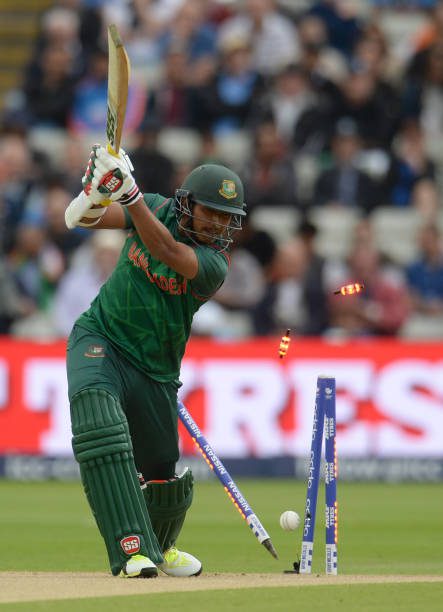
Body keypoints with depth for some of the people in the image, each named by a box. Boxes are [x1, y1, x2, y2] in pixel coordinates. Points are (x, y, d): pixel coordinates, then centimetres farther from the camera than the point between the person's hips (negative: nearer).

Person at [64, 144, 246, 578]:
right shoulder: (156, 209, -4)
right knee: (98, 414, -32)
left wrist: (129, 191, -45)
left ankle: (160, 546, 47)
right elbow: (82, 218, -6)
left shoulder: (214, 264, -16)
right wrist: (96, 190, -30)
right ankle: (131, 547, -38)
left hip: (155, 371, 1)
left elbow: (166, 251, -35)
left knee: (164, 477, 10)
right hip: (99, 339, 0)